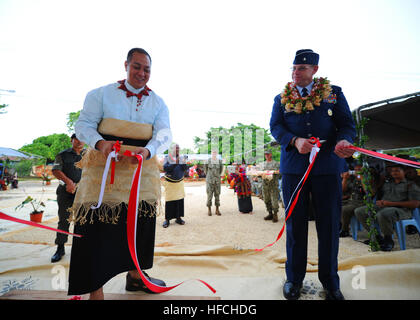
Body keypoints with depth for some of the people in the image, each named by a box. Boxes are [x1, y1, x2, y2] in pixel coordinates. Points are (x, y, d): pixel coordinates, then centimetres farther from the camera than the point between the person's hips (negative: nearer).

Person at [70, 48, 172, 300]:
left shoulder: (158, 103, 8)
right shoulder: (101, 94, 4)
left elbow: (164, 134, -6)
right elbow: (83, 124, -1)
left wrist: (148, 150, -28)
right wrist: (100, 143, -24)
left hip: (143, 166, 3)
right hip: (104, 164, -2)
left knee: (141, 219, 11)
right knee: (98, 221, -8)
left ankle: (135, 274, 33)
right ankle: (95, 290, 8)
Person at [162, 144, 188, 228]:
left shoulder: (181, 158, 9)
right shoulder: (167, 157, -2)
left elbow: (186, 168, 1)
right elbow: (165, 168, -14)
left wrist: (183, 163, -20)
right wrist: (175, 163, -22)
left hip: (180, 182, 4)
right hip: (170, 182, -3)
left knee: (180, 200, 1)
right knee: (169, 201, -6)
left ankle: (178, 217, 13)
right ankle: (167, 219, 4)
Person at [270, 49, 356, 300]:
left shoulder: (334, 93, 11)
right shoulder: (282, 98, 12)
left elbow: (348, 124, 5)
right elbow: (275, 127, 2)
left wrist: (344, 140, -19)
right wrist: (295, 141, -18)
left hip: (328, 167, 0)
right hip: (293, 168, 0)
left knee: (329, 223, 6)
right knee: (295, 223, 7)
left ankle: (330, 280, 26)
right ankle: (294, 278, 24)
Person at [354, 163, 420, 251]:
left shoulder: (411, 185, 8)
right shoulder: (387, 184, 25)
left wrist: (392, 203, -13)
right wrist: (379, 202, -3)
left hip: (400, 209, -6)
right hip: (382, 207, 7)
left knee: (382, 214, -41)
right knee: (359, 211, -12)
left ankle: (388, 240, -13)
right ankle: (377, 237, -1)